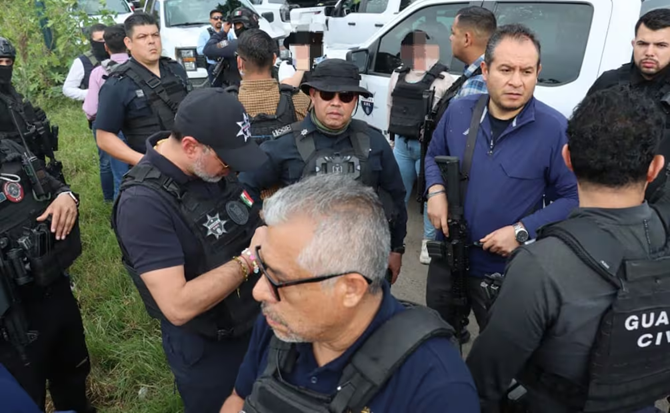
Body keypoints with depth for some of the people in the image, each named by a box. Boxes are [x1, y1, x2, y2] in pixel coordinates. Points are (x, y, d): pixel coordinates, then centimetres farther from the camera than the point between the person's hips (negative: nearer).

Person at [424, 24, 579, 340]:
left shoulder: (555, 128, -19)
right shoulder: (458, 111, -6)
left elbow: (572, 197, -12)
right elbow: (434, 156, 11)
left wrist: (523, 231, -22)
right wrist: (436, 191, -9)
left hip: (506, 270, -3)